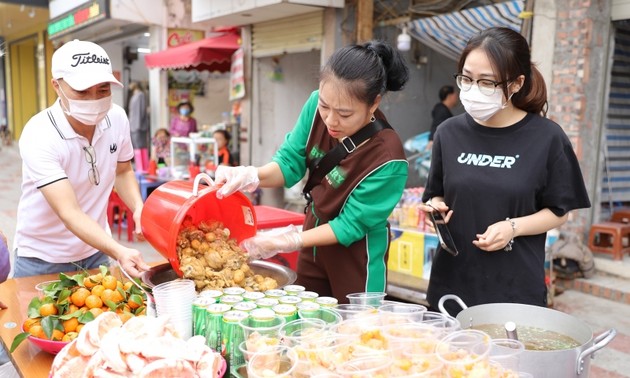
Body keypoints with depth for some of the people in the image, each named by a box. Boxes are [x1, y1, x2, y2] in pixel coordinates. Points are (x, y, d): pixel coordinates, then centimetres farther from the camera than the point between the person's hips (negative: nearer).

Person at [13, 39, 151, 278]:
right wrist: (119, 252, -46)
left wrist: (138, 208, -12)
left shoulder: (117, 118, -11)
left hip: (96, 250, 5)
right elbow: (69, 213, -33)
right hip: (42, 259, -4)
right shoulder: (38, 136, -26)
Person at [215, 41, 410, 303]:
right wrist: (251, 176, -28)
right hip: (314, 241, 5)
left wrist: (285, 243, -23)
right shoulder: (317, 107, -17)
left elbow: (351, 225, -21)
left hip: (356, 257, -5)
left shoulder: (387, 158, -31)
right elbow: (290, 163, -8)